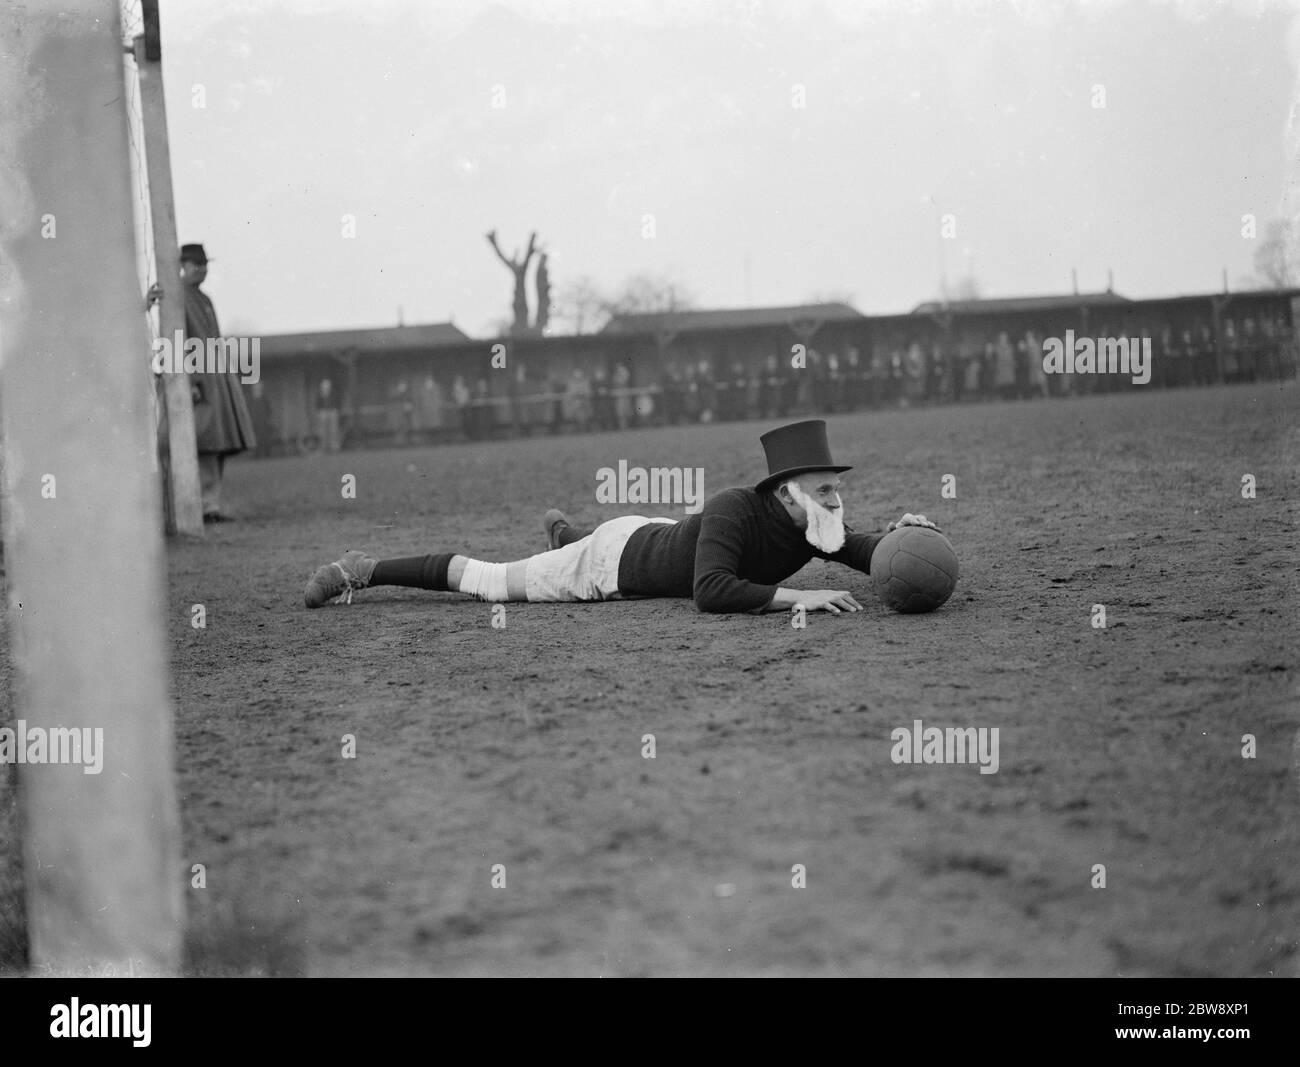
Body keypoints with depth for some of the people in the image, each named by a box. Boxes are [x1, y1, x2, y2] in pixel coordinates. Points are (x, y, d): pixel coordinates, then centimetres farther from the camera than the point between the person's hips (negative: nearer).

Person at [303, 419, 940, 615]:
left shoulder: (813, 528, -20)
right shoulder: (734, 511, -42)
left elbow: (870, 557, -15)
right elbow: (710, 593, -52)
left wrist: (900, 537, -37)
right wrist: (793, 598, -56)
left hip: (652, 539, 8)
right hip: (614, 558, -8)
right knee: (488, 582, 5)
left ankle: (562, 531, 76)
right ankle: (368, 571, 22)